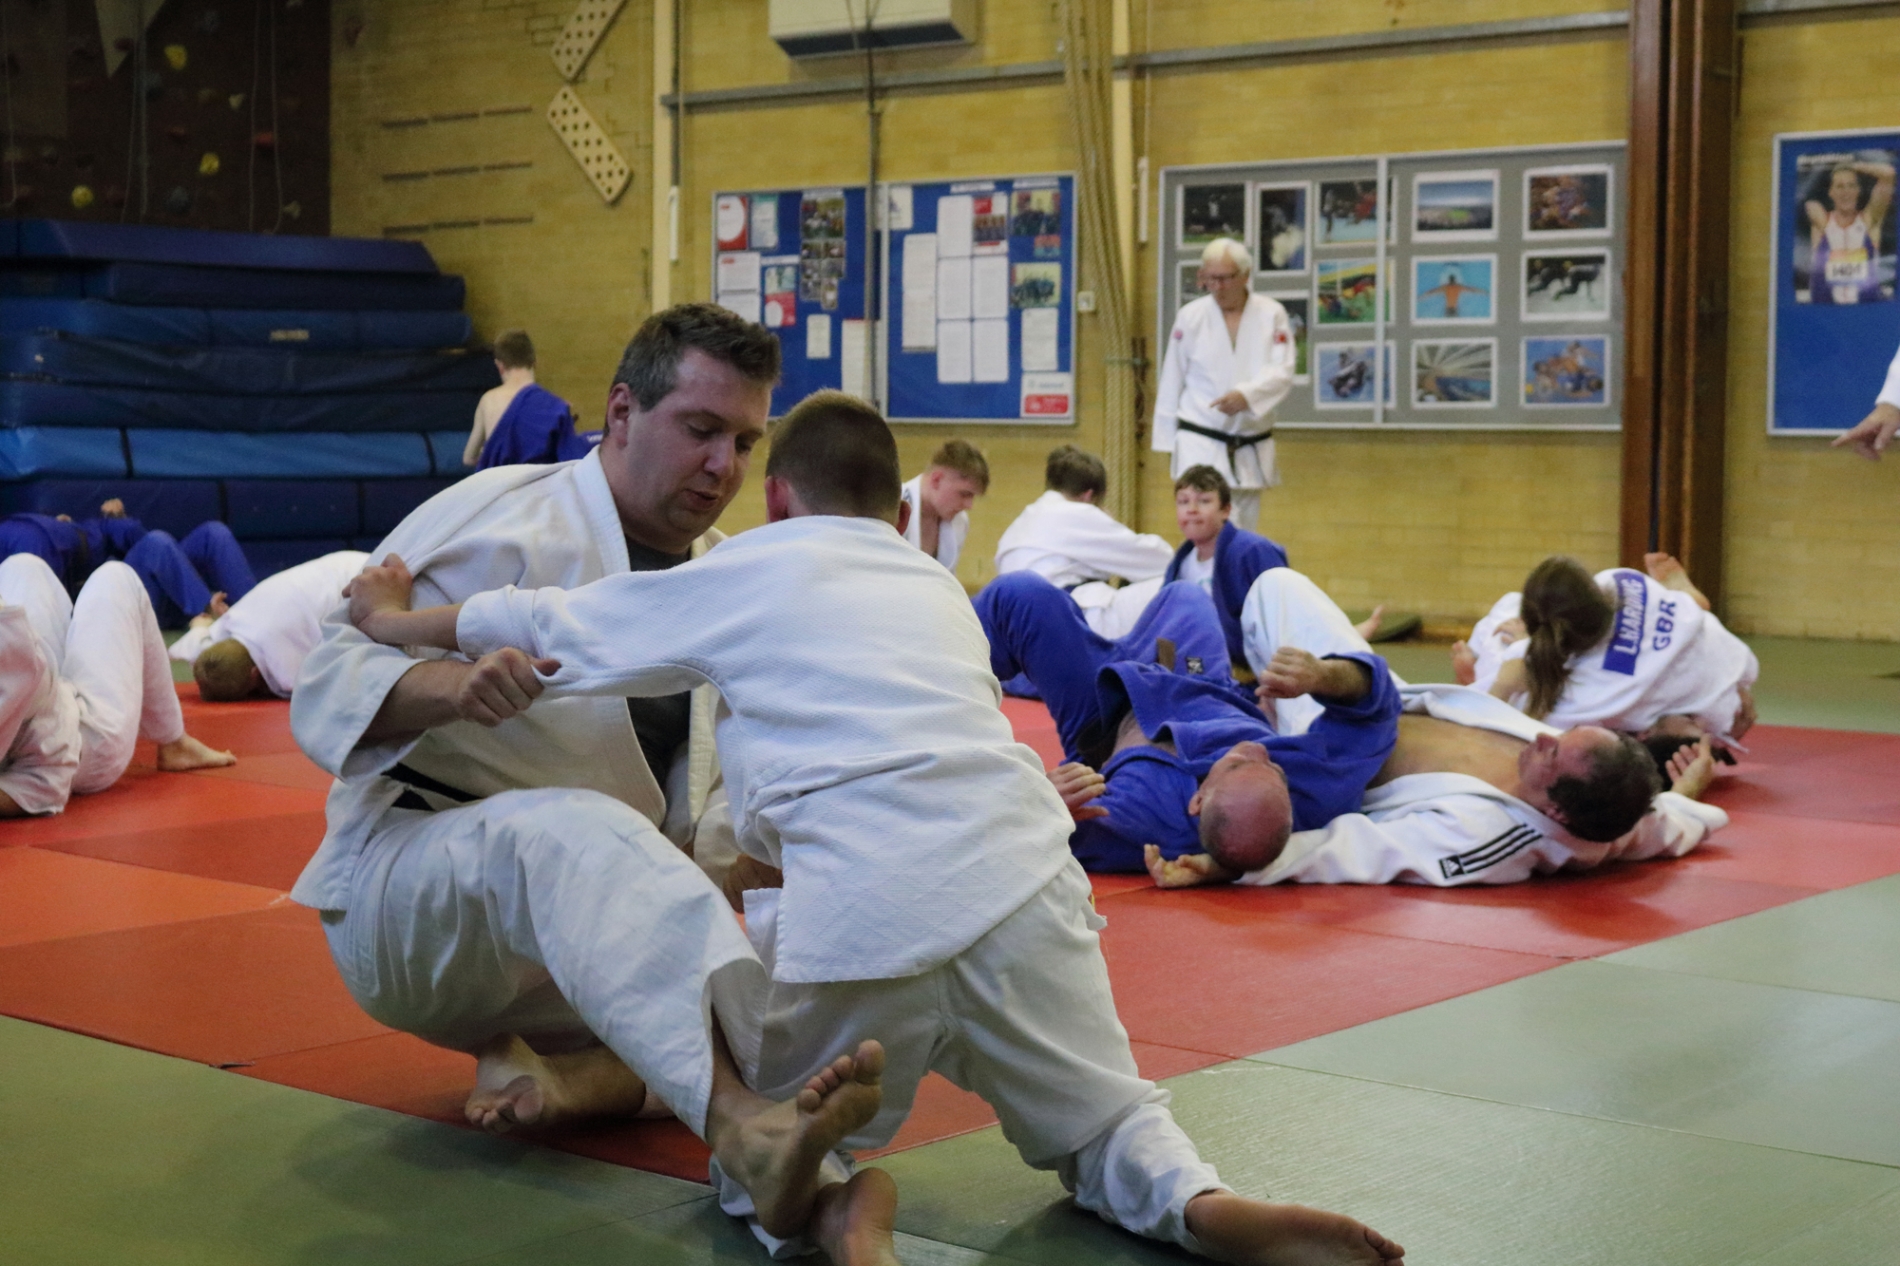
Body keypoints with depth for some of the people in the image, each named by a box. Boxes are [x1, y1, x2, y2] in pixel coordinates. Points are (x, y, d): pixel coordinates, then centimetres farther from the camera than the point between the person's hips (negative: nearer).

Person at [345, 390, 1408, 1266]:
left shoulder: (749, 575, 15)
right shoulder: (938, 589, 28)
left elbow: (541, 626, 24)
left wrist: (394, 618, 41)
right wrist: (726, 858, 54)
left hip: (861, 906, -3)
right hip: (1022, 878, 4)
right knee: (1106, 1129, 22)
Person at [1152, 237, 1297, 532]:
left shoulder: (1272, 314, -2)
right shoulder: (1190, 317, -3)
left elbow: (1282, 373, -9)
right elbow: (1172, 381, 3)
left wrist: (1247, 395, -29)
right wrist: (1166, 438, 6)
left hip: (1251, 445, 2)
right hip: (1200, 443, -2)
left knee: (1245, 527, 12)